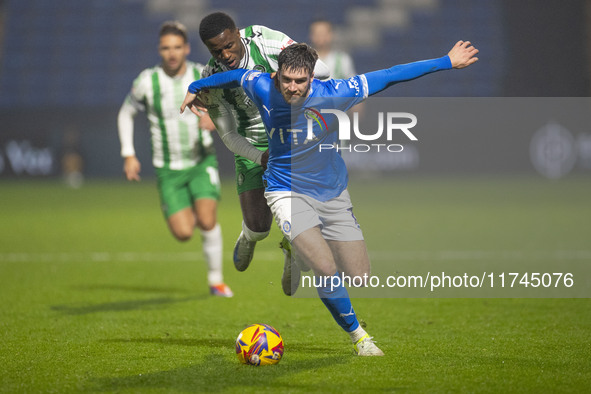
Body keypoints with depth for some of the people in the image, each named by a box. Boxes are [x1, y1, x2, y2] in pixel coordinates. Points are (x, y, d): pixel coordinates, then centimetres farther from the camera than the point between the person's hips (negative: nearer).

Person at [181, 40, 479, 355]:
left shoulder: (331, 94, -18)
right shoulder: (262, 88, -15)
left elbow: (389, 77, -14)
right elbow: (236, 76, 9)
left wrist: (447, 62, -11)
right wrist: (195, 88, 26)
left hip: (332, 193, 2)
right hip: (287, 192, -2)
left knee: (361, 278, -1)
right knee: (326, 269, -23)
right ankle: (358, 334, -1)